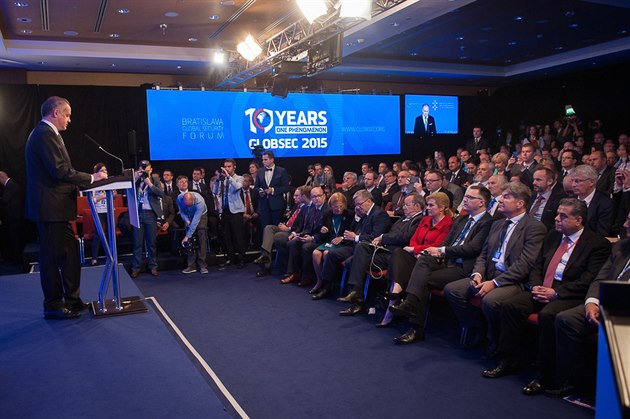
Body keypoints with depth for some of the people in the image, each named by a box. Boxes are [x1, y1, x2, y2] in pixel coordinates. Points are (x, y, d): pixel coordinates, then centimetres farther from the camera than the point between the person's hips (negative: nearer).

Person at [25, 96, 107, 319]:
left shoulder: (44, 133, 18)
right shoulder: (46, 134, -15)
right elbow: (60, 171, -22)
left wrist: (86, 180, 12)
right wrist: (91, 178, -14)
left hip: (53, 207, 10)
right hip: (51, 207, -10)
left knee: (70, 253, 15)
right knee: (53, 256, 0)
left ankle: (72, 300, 24)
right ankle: (53, 306, 12)